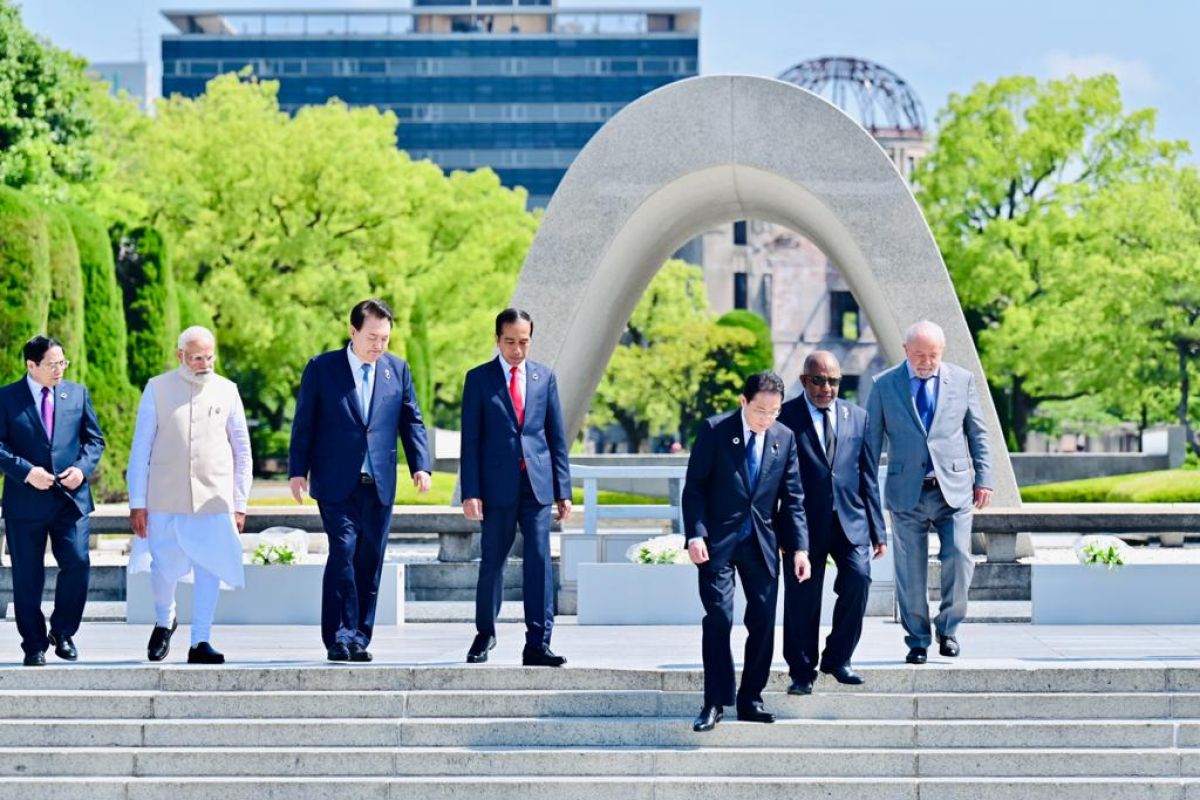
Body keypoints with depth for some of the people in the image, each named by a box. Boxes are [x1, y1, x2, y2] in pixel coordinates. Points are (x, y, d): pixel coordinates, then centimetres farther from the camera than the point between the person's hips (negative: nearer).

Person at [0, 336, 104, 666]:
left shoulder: (77, 394, 10)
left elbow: (94, 439, 12)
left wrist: (82, 468, -6)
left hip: (71, 498, 2)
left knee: (77, 564, -10)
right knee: (27, 577, 3)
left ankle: (63, 632, 12)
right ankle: (34, 645, 15)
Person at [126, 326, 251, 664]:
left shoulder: (226, 390, 6)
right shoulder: (157, 389, 2)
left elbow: (242, 449, 11)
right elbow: (140, 447, 2)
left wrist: (240, 503, 7)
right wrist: (137, 502, -3)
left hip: (214, 499, 1)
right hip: (165, 499, -1)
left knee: (209, 568, -5)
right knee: (164, 567, 4)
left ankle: (200, 642, 3)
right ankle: (164, 621, 32)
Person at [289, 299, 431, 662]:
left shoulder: (397, 369, 9)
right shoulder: (322, 368, 1)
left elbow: (411, 421, 12)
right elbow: (304, 423, 2)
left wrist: (420, 465, 0)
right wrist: (298, 470, -4)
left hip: (379, 483, 3)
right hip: (337, 482, -3)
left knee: (370, 561, 4)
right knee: (343, 552, -14)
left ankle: (359, 637, 12)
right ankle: (339, 637, -10)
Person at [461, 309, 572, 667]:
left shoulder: (545, 377, 9)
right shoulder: (479, 379, 2)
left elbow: (556, 437, 11)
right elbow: (470, 440, 0)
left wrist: (563, 490, 6)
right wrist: (470, 492, -8)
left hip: (537, 486, 1)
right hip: (497, 486, -1)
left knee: (539, 560, -6)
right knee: (492, 561, 7)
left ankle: (538, 644, -6)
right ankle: (485, 634, 26)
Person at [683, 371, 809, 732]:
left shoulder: (785, 438, 5)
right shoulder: (715, 430, -6)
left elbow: (792, 498, 8)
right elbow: (694, 486, -5)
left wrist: (799, 547, 1)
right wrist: (695, 535, -15)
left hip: (762, 543, 4)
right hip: (718, 540, -3)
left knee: (763, 621, 2)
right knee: (718, 617, -10)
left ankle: (750, 699, 12)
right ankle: (714, 703, -5)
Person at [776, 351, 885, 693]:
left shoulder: (857, 417, 11)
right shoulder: (785, 417, -1)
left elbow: (868, 476, 13)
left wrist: (878, 529, 9)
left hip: (850, 520, 2)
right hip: (806, 521, -2)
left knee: (858, 577, -15)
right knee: (802, 595, 0)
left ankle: (838, 658, 3)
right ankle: (802, 671, 15)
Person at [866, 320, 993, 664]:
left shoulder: (962, 380, 7)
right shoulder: (884, 385, 3)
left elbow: (977, 433, 11)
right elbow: (871, 439, 6)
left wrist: (983, 478, 4)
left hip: (954, 490, 0)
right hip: (906, 492, 0)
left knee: (959, 557, -13)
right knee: (910, 571, 2)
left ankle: (948, 627, 6)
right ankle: (917, 641, 14)